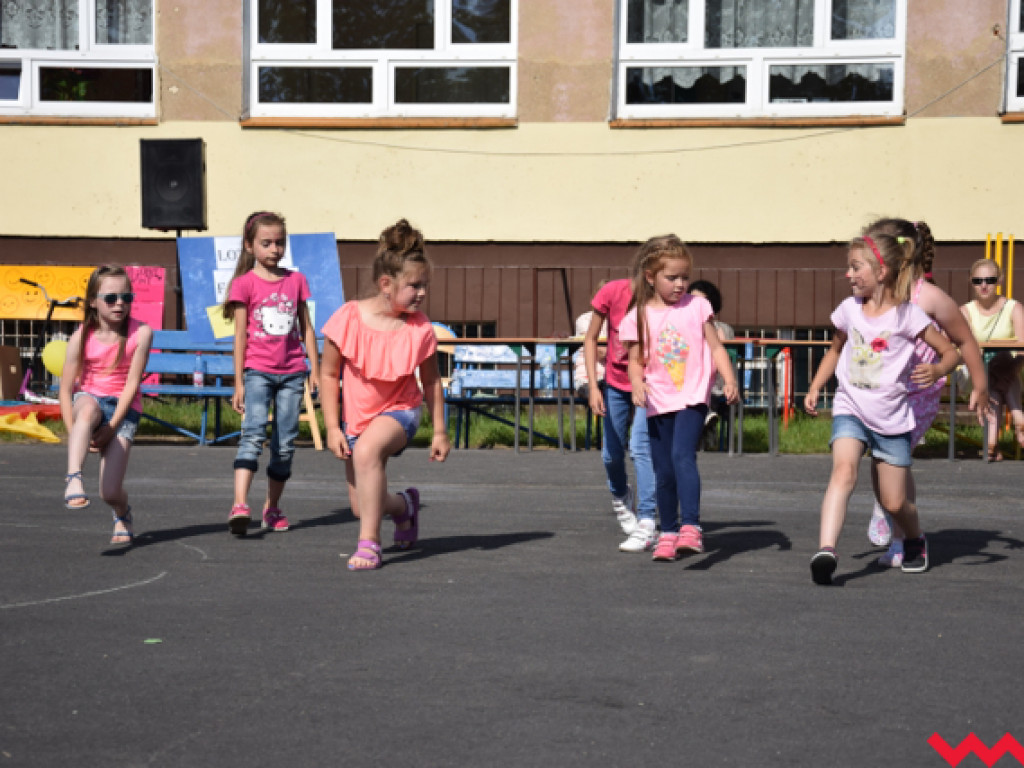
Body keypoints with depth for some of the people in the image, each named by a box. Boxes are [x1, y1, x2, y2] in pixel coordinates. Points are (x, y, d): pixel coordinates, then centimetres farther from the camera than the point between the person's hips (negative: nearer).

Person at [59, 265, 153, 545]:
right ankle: (73, 479, -49)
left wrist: (111, 426, -16)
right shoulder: (81, 337, -8)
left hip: (124, 409, -1)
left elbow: (132, 383, -11)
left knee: (110, 493, -11)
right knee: (88, 407, -41)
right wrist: (75, 433, -13)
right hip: (90, 398, 1)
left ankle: (122, 514, 26)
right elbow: (66, 389, -6)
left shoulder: (140, 333, -10)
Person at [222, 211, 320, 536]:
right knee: (254, 433, -20)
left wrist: (315, 369, 11)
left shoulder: (296, 280, 10)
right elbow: (240, 334, -1)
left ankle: (272, 508, 17)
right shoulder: (245, 283, 0)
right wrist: (239, 382, -4)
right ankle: (240, 505, -29)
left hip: (291, 373, 4)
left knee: (285, 443, 5)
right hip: (257, 371, -4)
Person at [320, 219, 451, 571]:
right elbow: (328, 374, -8)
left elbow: (431, 382, 0)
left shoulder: (420, 328, -13)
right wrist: (332, 427, -12)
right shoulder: (349, 319, -17)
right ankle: (404, 506, 42)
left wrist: (440, 432, 2)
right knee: (361, 506, 4)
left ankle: (368, 543, -27)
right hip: (356, 414, 2)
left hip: (399, 410, -2)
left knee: (367, 450, -37)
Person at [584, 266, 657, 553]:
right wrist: (593, 387, -12)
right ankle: (620, 497, 42)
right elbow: (591, 339, -6)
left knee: (641, 447, -19)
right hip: (615, 383, 3)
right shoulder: (612, 292, -17)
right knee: (611, 454, 10)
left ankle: (645, 526, -19)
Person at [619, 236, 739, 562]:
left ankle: (690, 526, -29)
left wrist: (729, 379, -8)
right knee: (664, 472, 8)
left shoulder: (697, 306, 4)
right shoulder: (639, 316, 3)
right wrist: (637, 385, -13)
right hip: (658, 402, 2)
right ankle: (668, 533, 22)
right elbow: (636, 360, 7)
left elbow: (715, 347, 6)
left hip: (692, 397, -2)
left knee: (683, 455, -23)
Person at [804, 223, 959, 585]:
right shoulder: (849, 310, 4)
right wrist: (814, 388, 14)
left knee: (894, 503, 6)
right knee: (844, 470, -28)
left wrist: (937, 370, -26)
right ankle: (826, 550, -40)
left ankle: (916, 540, 39)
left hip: (892, 418, -2)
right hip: (850, 410, 2)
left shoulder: (908, 315, -8)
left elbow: (951, 351, -4)